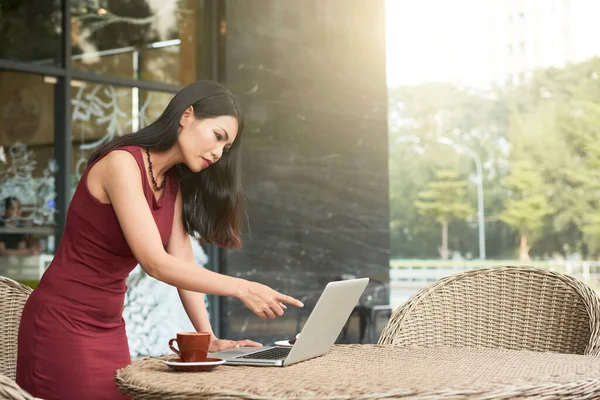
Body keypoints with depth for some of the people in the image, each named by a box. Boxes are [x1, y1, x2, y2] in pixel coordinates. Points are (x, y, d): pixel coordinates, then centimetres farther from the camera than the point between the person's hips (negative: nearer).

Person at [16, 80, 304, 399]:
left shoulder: (174, 184, 8)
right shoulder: (122, 163, -19)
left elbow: (182, 264, 2)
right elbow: (155, 263, -26)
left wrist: (209, 338, -7)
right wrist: (241, 288, -29)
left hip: (110, 328, 8)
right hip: (63, 325, -8)